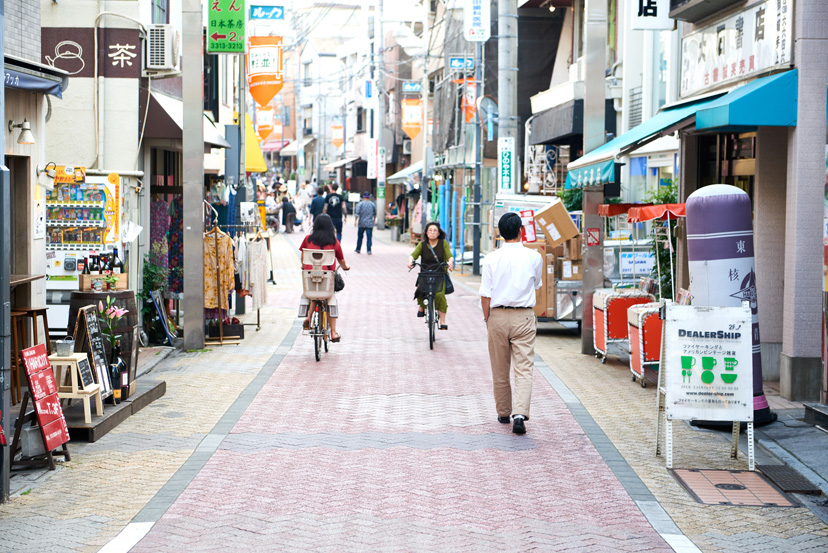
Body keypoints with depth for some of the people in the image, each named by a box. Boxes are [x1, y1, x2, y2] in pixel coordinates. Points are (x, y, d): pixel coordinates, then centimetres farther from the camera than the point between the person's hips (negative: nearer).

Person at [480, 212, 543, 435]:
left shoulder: (491, 259, -5)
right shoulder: (534, 257, -4)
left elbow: (485, 294, -4)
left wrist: (487, 319, 7)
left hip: (498, 316, 1)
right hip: (524, 316, -1)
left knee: (500, 369, 14)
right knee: (524, 368, -3)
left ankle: (503, 413, 27)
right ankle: (520, 414, -19)